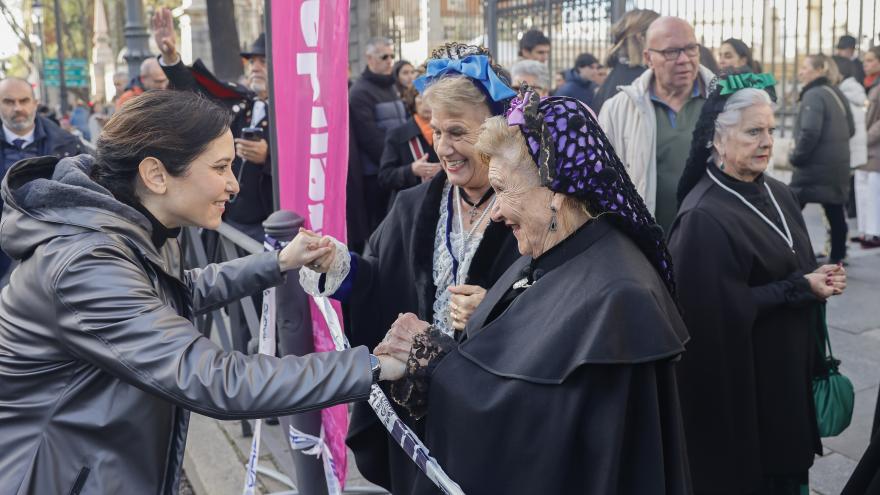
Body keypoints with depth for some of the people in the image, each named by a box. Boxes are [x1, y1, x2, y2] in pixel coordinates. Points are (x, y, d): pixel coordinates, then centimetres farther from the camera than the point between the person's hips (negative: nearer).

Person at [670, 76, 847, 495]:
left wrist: (822, 280, -7)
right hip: (739, 378, -8)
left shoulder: (778, 195, 5)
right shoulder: (704, 217, -22)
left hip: (790, 369, 8)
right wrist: (802, 288, -19)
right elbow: (722, 310, -24)